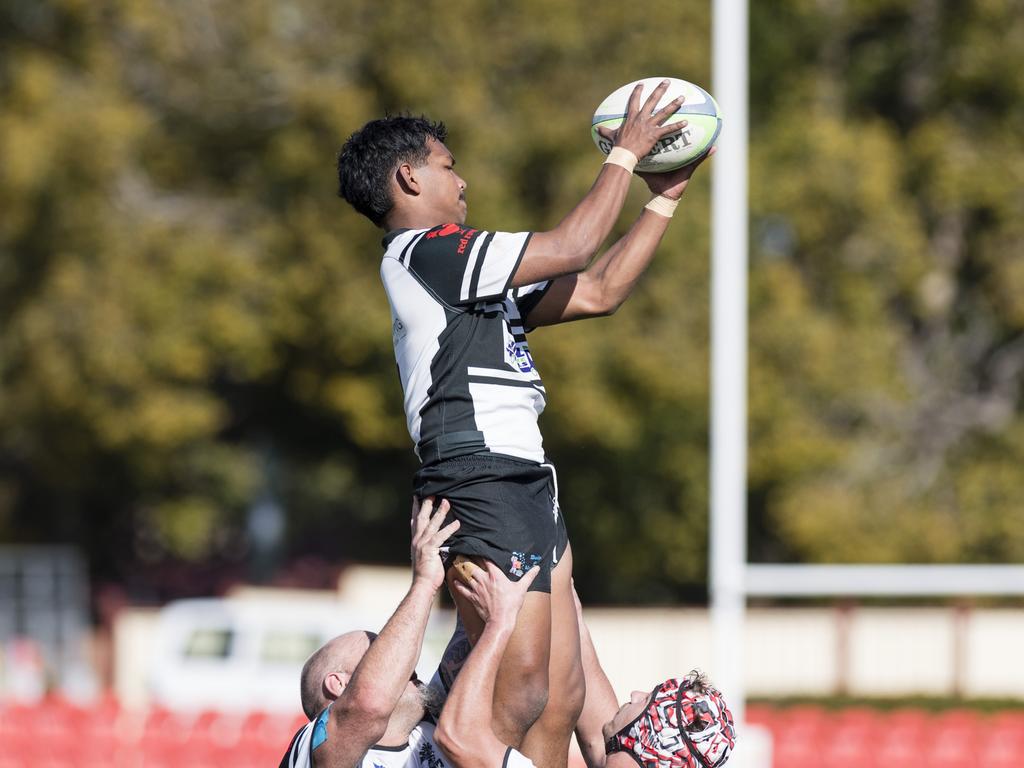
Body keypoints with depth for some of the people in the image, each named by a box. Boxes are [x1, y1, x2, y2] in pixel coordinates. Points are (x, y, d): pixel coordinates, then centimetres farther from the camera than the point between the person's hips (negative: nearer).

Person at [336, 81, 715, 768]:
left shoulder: (467, 273, 24)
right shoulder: (423, 251, -5)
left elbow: (600, 291, 26)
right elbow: (573, 248, -8)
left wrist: (666, 197, 26)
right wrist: (625, 154, 4)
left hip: (525, 486, 10)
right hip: (482, 483, -10)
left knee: (561, 695, 4)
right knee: (520, 692, -17)